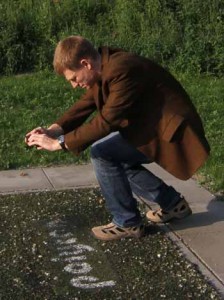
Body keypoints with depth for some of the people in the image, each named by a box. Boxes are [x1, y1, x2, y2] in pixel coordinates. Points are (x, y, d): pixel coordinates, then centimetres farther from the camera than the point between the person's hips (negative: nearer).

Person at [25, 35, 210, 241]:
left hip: (170, 129, -10)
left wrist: (59, 143, -24)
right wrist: (54, 130, -9)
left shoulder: (122, 70, -26)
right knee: (114, 158, 18)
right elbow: (84, 105, 7)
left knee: (102, 152, -16)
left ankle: (127, 223, -1)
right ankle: (173, 203, 25)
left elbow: (106, 121, -29)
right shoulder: (105, 67, 3)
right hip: (153, 124, 10)